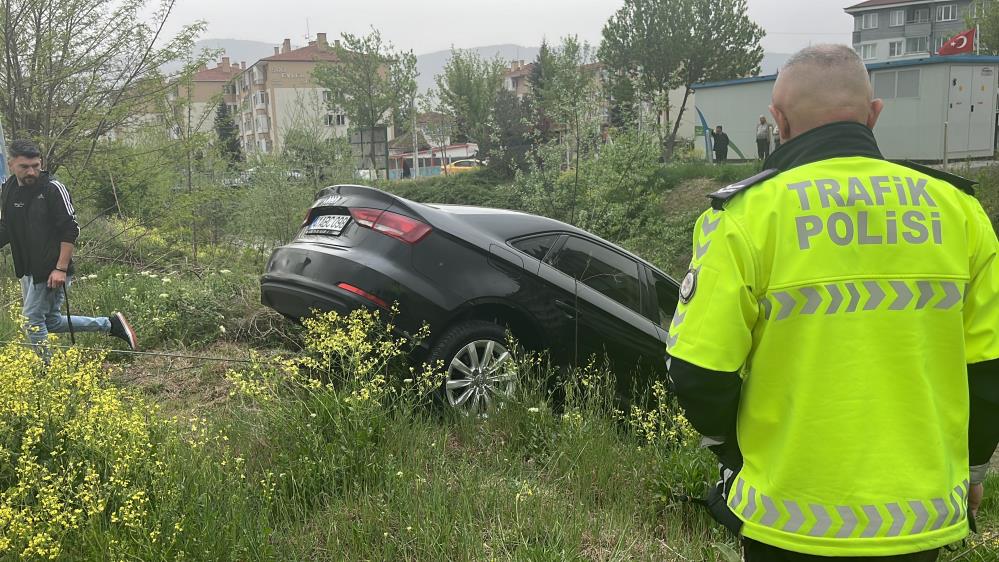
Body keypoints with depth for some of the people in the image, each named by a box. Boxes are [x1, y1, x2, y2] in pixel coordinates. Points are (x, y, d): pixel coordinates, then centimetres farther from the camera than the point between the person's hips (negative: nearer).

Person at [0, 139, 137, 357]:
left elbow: (70, 230, -15)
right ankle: (110, 324, 22)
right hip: (27, 270, 8)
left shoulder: (53, 188, -13)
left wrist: (61, 269, -19)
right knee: (51, 322, 12)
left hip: (51, 271, -7)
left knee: (32, 321, -5)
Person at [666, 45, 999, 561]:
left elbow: (698, 372, -13)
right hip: (925, 517, 4)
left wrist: (735, 453, 7)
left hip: (792, 519, -3)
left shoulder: (746, 214, -13)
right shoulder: (956, 207, -2)